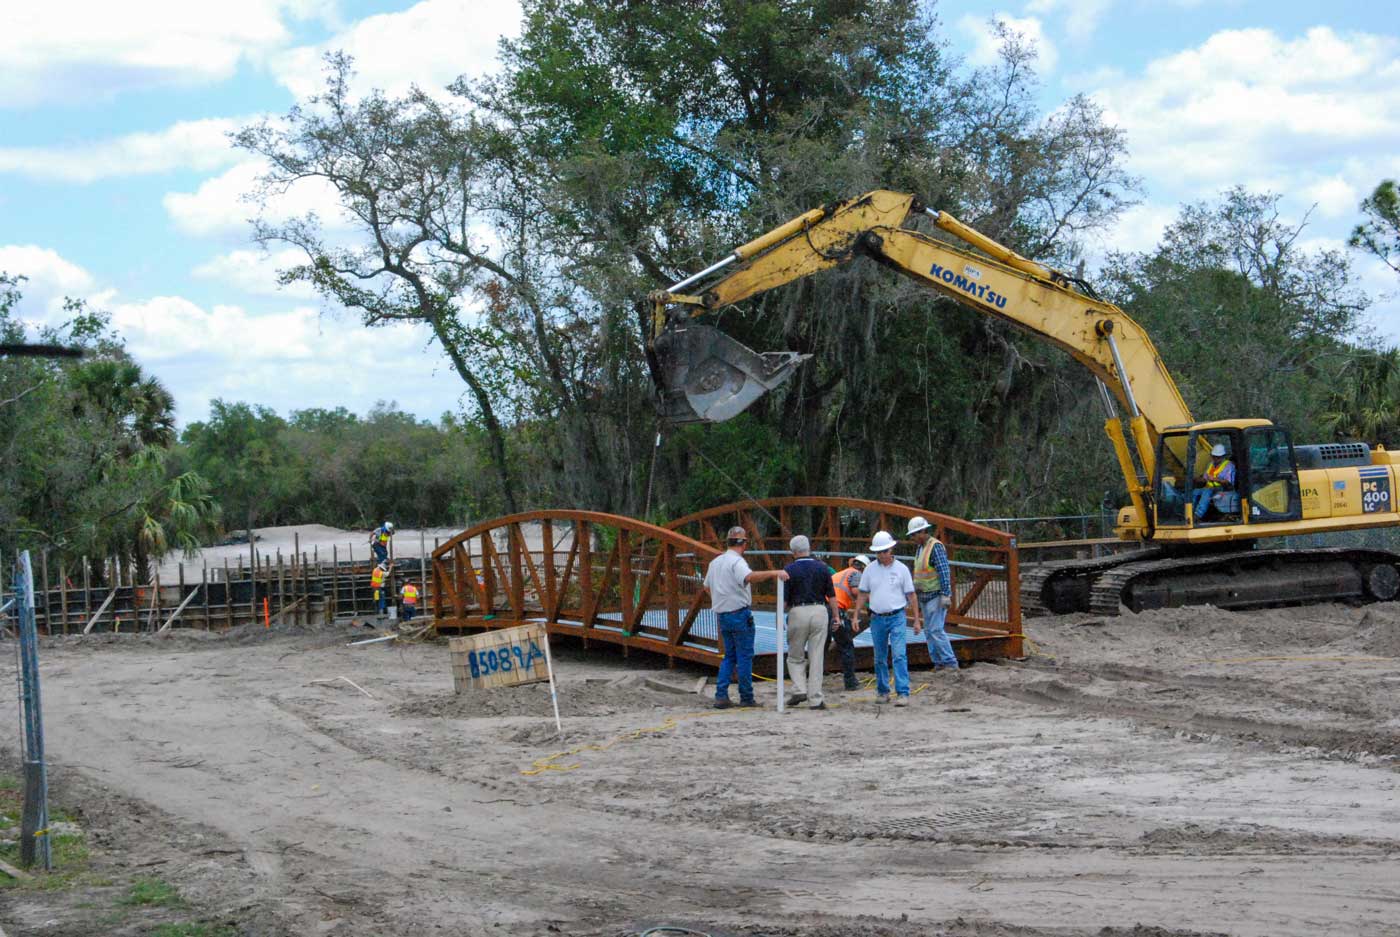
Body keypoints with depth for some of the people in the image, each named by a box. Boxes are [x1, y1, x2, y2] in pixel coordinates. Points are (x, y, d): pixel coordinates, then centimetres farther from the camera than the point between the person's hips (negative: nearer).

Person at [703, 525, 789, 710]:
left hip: (722, 616, 8)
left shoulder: (715, 562, 12)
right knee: (745, 656, 1)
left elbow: (707, 587, 24)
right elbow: (750, 577, -35)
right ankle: (746, 698, 4)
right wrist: (773, 573, -40)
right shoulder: (737, 561, -14)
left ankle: (721, 695, 4)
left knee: (729, 656, 14)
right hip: (739, 614, -8)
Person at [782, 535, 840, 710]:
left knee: (795, 657, 13)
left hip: (798, 612, -2)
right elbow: (832, 596, 6)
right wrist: (836, 616, 12)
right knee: (817, 657, 5)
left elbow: (783, 599, -3)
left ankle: (799, 689, -3)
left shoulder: (789, 570, -2)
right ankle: (815, 699, 3)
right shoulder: (822, 568, 6)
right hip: (820, 611, 2)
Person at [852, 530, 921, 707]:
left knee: (899, 655, -13)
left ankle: (903, 693, -16)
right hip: (877, 618, 3)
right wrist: (856, 616, 3)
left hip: (897, 618, -3)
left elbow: (910, 595, 2)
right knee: (880, 658, 11)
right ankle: (882, 691, 23)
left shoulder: (901, 569, -1)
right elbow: (863, 594, 10)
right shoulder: (870, 569, 5)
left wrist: (916, 620, 1)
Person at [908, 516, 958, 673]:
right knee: (929, 631, 9)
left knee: (935, 630, -14)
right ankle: (938, 662, 14)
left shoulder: (935, 547, -15)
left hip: (936, 595, -10)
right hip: (925, 596, 10)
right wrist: (915, 592, 22)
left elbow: (944, 571, -20)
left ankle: (950, 663, -11)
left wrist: (945, 595, -24)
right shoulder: (920, 548, 14)